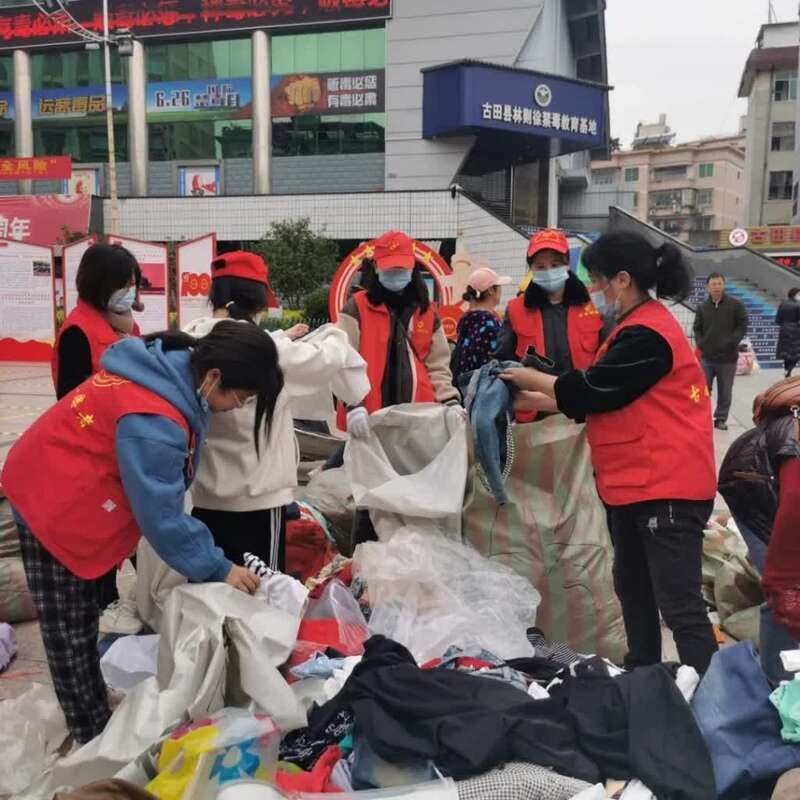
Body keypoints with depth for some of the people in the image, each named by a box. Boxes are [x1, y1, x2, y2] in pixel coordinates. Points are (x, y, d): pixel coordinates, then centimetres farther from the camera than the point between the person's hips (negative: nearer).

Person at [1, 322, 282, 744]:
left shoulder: (173, 368, -6)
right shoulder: (152, 422, -34)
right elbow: (160, 514, -26)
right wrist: (217, 568, -17)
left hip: (58, 491, 10)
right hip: (54, 507, -10)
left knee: (79, 623, 19)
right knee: (69, 632, 4)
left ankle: (95, 723, 33)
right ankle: (93, 738, 17)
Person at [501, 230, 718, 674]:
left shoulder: (647, 334, -18)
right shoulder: (639, 326, 15)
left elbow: (590, 390, -17)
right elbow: (597, 394, 15)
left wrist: (529, 378, -2)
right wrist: (535, 399, 10)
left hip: (666, 489, -11)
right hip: (633, 486, 11)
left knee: (680, 605, -7)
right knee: (634, 592, 19)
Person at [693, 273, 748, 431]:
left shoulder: (736, 305, -3)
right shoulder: (703, 307, 6)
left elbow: (742, 327, -4)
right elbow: (697, 328, 13)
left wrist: (730, 343, -15)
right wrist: (700, 343, -4)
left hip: (728, 357, -2)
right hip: (706, 356, 2)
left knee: (725, 392, 7)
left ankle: (721, 419, 20)